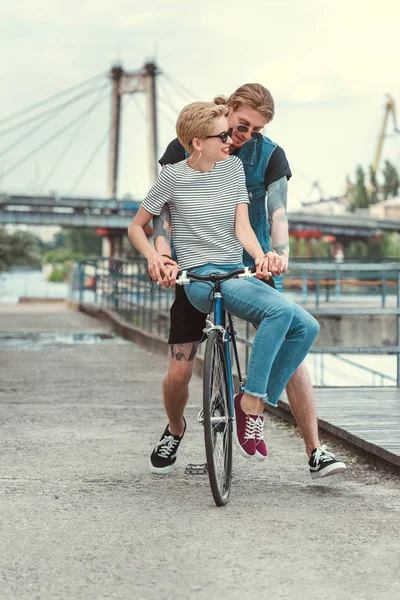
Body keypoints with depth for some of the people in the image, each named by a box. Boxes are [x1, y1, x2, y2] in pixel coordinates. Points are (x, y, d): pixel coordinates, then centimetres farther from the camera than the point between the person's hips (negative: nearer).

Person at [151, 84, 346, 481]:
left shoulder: (269, 155, -4)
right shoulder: (184, 150, -4)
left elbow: (278, 209, -14)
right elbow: (166, 208, -9)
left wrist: (280, 252, -35)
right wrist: (161, 254, -28)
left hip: (252, 268, 0)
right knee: (178, 374, -3)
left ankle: (315, 453, -10)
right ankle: (175, 432, 30)